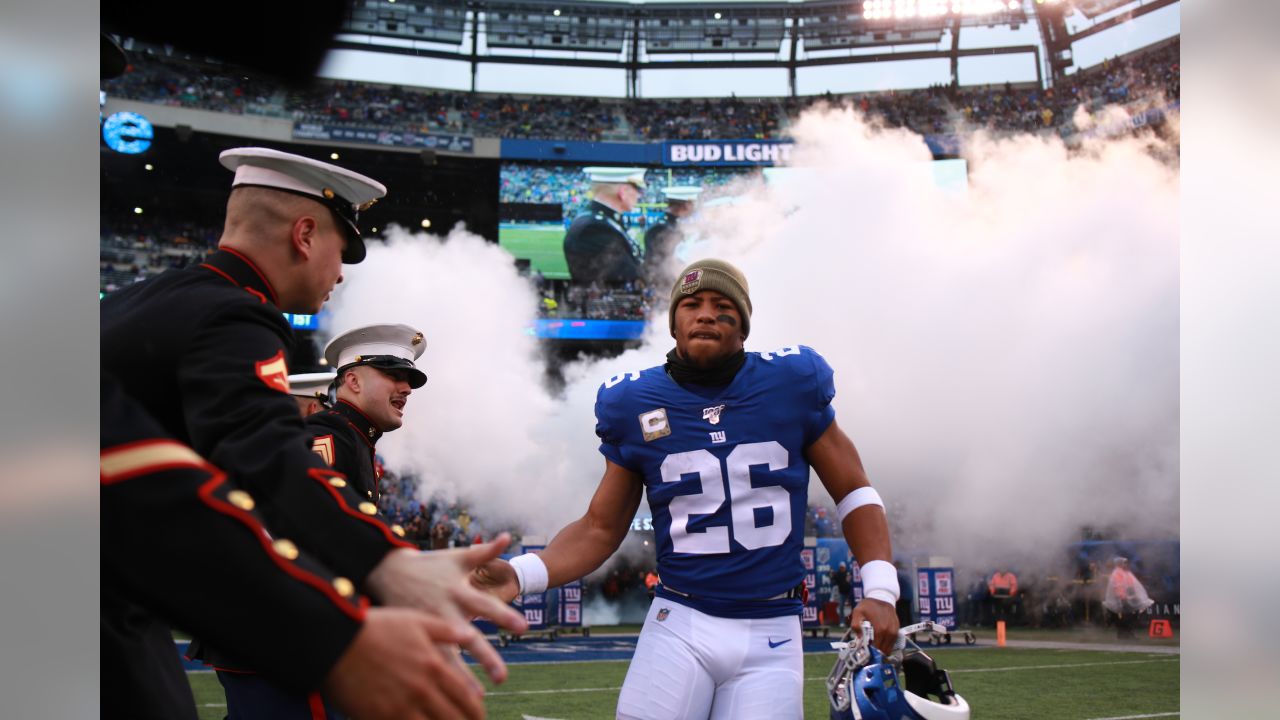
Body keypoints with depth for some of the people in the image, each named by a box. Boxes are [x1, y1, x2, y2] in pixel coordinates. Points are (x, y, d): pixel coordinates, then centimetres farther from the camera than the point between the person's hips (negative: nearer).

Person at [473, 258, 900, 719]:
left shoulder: (789, 386, -1)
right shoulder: (636, 405, 1)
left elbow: (853, 491, 8)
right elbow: (601, 528, 8)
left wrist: (880, 590, -4)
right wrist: (520, 574, -8)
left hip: (770, 634, 0)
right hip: (679, 625, 0)